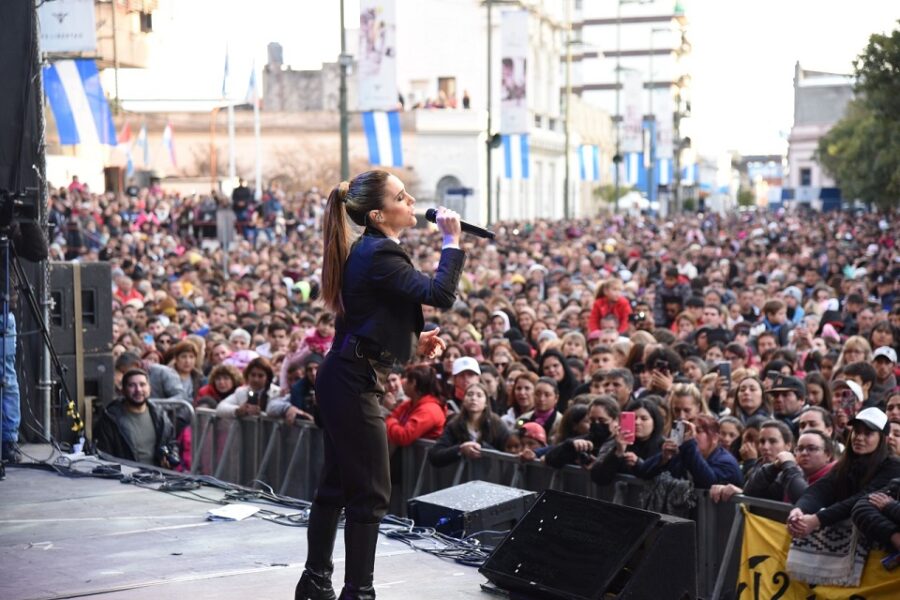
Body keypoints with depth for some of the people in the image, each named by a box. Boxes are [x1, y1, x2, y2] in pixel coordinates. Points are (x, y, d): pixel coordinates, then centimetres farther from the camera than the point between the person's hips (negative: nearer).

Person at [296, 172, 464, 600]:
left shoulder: (368, 251, 13)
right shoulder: (379, 255, -19)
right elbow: (441, 294, -26)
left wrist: (415, 339, 11)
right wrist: (451, 242, -14)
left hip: (343, 379, 10)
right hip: (354, 383, -10)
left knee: (337, 485, 17)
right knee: (370, 493, -4)